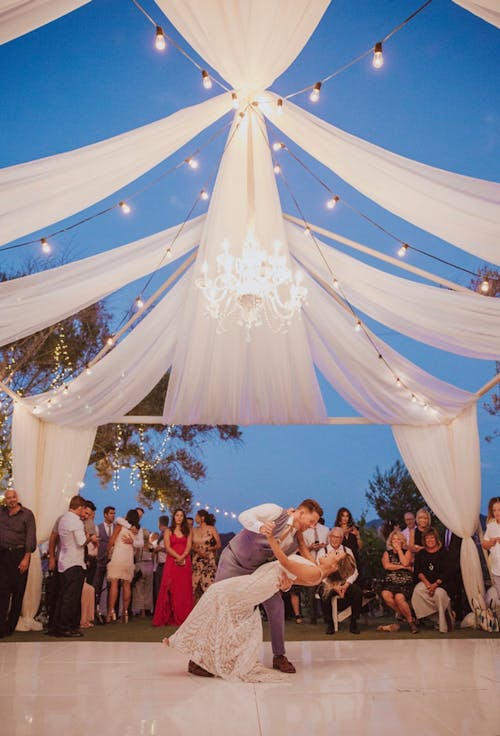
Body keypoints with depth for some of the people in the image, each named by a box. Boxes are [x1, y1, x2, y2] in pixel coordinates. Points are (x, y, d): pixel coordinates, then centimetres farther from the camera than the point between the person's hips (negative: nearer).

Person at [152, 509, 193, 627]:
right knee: (171, 589, -5)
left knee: (184, 589, -2)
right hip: (172, 562, -1)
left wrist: (182, 557, -15)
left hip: (185, 562, 1)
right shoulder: (168, 531, 10)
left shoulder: (188, 531, 12)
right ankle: (169, 617, -3)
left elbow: (189, 546, 1)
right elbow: (167, 547, -1)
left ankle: (183, 617, 1)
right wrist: (177, 557, -15)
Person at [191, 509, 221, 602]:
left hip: (209, 561, -3)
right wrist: (198, 551, -11)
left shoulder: (212, 529, -1)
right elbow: (191, 546, 6)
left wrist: (208, 549, -13)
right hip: (196, 561, 3)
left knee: (209, 584, -9)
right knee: (194, 585, -2)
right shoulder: (194, 530, 9)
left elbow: (218, 545, -2)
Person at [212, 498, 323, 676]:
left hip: (256, 569, 6)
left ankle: (279, 656, 14)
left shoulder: (297, 540, -6)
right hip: (233, 561, -5)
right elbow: (244, 516, -30)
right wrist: (260, 526, -48)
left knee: (276, 605, -3)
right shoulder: (275, 511, -23)